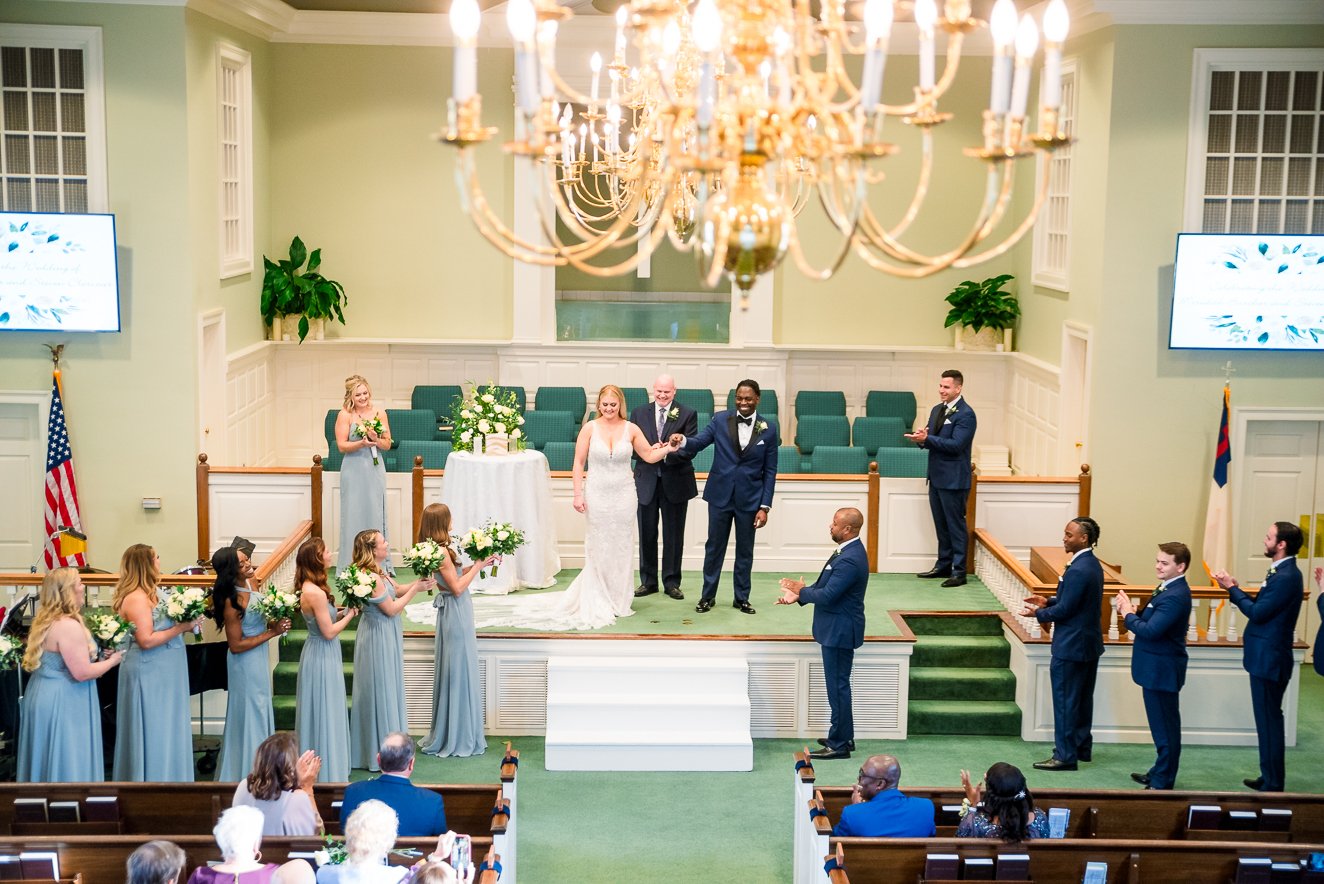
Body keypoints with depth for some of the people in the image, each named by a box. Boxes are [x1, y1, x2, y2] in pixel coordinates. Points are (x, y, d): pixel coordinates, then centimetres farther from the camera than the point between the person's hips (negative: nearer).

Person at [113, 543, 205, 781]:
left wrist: (186, 622, 6)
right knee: (153, 734, -3)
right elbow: (147, 640, -24)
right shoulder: (137, 598, -18)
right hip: (149, 677, -10)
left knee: (164, 735, 13)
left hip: (159, 675, 10)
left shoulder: (146, 595, 12)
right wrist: (181, 627, -19)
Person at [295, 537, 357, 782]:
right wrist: (350, 614, -11)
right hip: (323, 657, -10)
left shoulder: (309, 588, 4)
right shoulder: (316, 593, -25)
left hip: (319, 654, 10)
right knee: (325, 714, 2)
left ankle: (316, 766, 31)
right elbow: (329, 632, -21)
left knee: (320, 713, 19)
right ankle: (327, 773, 13)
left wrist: (343, 612, 0)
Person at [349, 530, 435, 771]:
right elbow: (392, 609, -20)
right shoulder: (371, 578, -26)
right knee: (380, 690, 1)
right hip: (378, 637, -10)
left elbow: (396, 590, 13)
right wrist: (415, 589, -13)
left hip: (384, 636, 10)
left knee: (386, 689, 18)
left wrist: (416, 583, -2)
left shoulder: (376, 572, 4)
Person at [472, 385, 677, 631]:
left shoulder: (631, 429, 0)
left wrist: (669, 448, -14)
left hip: (624, 496, 1)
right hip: (597, 495, -1)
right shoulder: (590, 428, -4)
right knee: (598, 548, 4)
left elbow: (650, 456, 4)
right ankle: (598, 602, 16)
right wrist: (578, 494, -7)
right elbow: (578, 463, -2)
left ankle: (619, 601, 20)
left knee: (621, 547, 7)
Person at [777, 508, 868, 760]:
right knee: (838, 685, 18)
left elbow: (827, 596, -26)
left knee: (838, 686, -2)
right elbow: (826, 586, 14)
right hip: (837, 630, 11)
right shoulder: (849, 551, 9)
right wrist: (800, 595, 4)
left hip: (839, 632, -11)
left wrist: (802, 590, -9)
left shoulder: (850, 559, -25)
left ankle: (840, 745, 6)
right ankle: (843, 737, 29)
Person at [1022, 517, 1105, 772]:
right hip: (1089, 644, 10)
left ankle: (1065, 755, 4)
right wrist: (1048, 601, 9)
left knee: (1065, 701, -2)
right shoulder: (1092, 564, 8)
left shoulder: (1078, 570, -24)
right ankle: (1082, 747, 29)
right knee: (1083, 698, 18)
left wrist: (1038, 613, -7)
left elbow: (1065, 610, -22)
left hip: (1071, 646, -10)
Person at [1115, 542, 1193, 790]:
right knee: (1163, 726, 20)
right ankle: (1160, 773, 32)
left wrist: (1129, 615, -12)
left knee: (1165, 728, -1)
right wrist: (1133, 613, -5)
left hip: (1161, 670, -10)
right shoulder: (1168, 589, 10)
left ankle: (1162, 783, 7)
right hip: (1156, 668, 10)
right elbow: (1150, 623, 12)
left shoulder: (1175, 597, -23)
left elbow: (1150, 630, -28)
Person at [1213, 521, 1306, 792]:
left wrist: (1232, 588, -12)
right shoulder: (1282, 572, 10)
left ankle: (1273, 784, 6)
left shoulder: (1286, 577, -21)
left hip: (1269, 659, -10)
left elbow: (1258, 612, -20)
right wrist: (1235, 589, 4)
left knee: (1269, 720, -2)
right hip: (1266, 657, 10)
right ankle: (1269, 778, 27)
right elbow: (1261, 609, 11)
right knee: (1268, 720, 17)